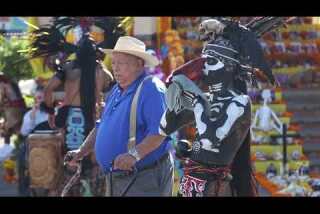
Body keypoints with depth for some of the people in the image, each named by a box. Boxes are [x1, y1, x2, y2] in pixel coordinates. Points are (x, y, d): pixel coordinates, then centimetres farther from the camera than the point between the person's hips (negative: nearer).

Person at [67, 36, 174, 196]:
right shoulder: (117, 91, 16)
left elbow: (159, 131, -26)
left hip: (144, 178, -9)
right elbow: (102, 127, 26)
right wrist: (82, 151, 15)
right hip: (115, 177, 9)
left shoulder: (151, 90, -15)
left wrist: (135, 155, -34)